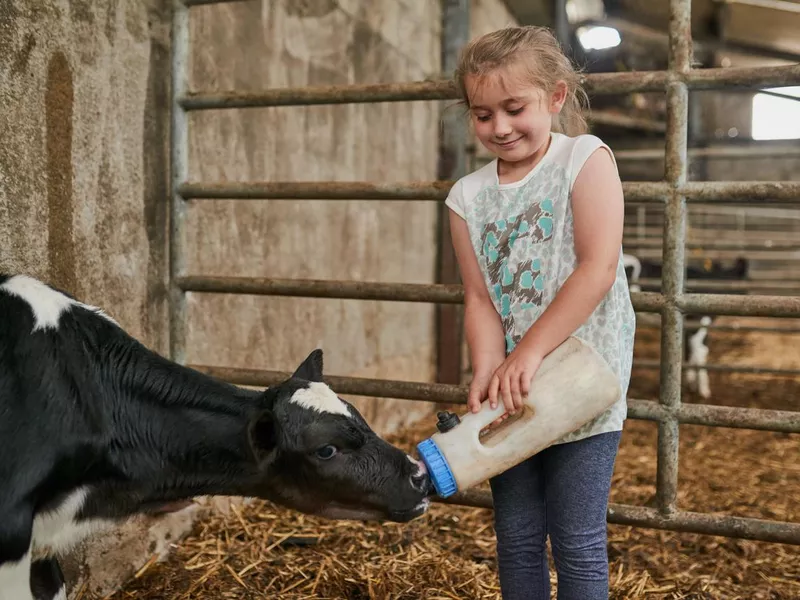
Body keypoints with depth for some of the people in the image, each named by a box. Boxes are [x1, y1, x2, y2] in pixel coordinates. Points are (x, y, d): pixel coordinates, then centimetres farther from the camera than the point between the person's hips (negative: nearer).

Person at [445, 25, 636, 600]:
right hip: (513, 394, 4)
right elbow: (479, 298, 1)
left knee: (577, 543, 1)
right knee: (517, 539, 12)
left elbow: (598, 269, -17)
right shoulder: (469, 195, 5)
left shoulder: (585, 158, -7)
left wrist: (528, 353, -19)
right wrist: (488, 372, -16)